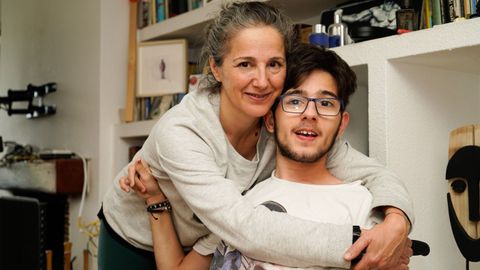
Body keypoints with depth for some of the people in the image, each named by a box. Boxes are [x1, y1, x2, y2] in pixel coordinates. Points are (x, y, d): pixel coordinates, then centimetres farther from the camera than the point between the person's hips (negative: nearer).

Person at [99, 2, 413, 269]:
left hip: (204, 244, 4)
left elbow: (374, 173, -23)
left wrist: (395, 222, -44)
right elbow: (246, 228, -46)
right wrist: (356, 245, -50)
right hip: (134, 244, -4)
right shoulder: (179, 133, -37)